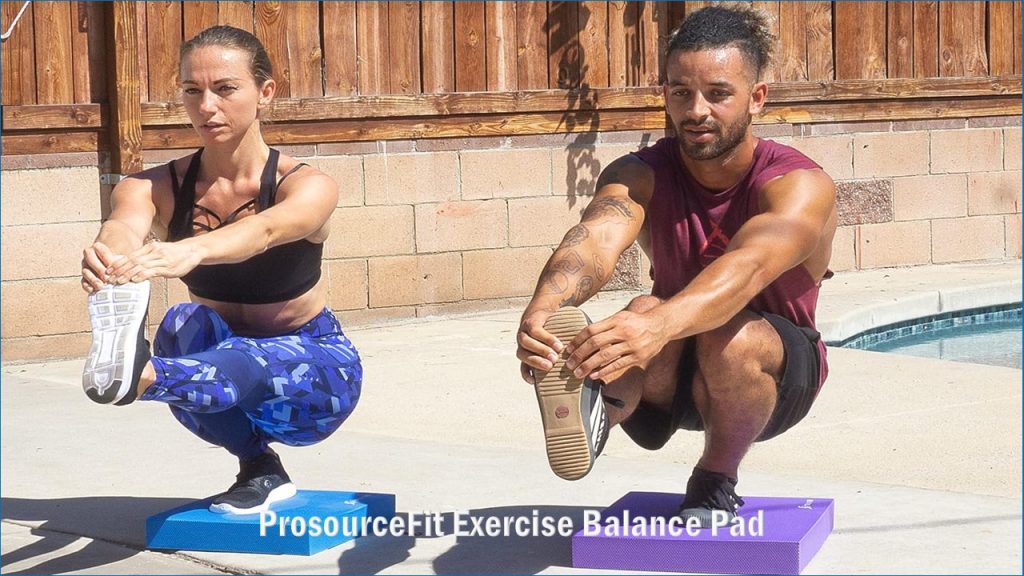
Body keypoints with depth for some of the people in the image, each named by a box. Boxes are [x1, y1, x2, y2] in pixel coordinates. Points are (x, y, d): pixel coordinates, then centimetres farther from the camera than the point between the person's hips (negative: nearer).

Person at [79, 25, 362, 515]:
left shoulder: (307, 187, -19)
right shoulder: (156, 188, -10)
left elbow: (263, 230, -43)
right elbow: (125, 226, -34)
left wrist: (190, 251, -65)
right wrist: (108, 257, -60)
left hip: (311, 374, -4)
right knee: (185, 323, -32)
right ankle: (259, 466, -26)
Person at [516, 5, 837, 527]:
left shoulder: (801, 187, -23)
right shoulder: (640, 176, -14)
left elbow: (748, 266, -45)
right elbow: (595, 239, -37)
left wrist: (660, 326, -65)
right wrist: (542, 311, -60)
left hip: (777, 371, -1)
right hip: (672, 373, 2)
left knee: (730, 333, -34)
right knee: (644, 311, -29)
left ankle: (716, 481, -12)